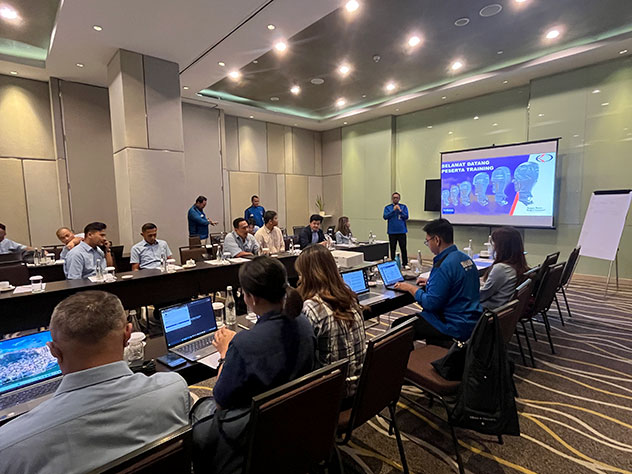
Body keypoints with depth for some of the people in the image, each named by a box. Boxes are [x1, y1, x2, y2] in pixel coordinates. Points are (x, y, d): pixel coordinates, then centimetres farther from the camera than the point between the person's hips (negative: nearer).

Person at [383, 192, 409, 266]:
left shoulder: (404, 207, 6)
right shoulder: (387, 207, 6)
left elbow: (406, 217, -4)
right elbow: (385, 217, -8)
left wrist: (400, 210, -15)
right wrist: (393, 210, -14)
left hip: (402, 231, 0)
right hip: (392, 231, 0)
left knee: (403, 248, 0)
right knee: (392, 249, 6)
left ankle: (405, 264, 10)